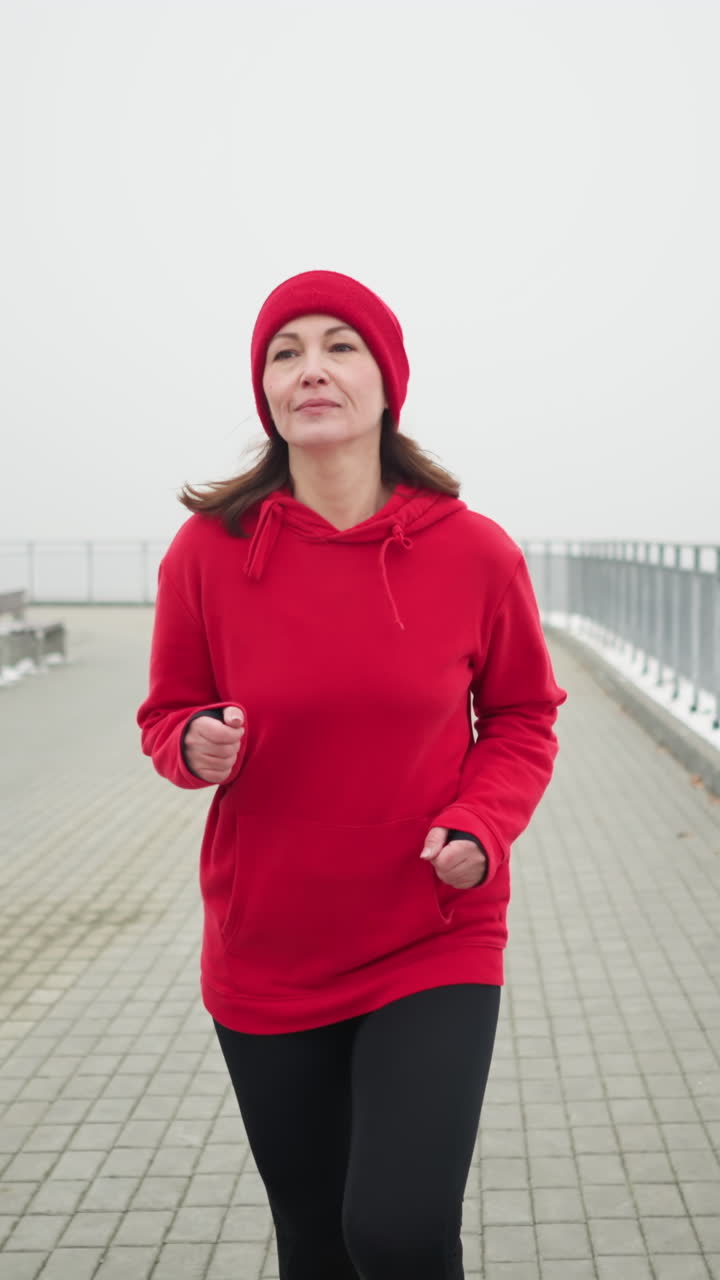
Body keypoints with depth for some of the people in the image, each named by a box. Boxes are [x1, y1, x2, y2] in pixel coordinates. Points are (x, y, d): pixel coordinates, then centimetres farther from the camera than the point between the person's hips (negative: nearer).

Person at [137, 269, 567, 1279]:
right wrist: (197, 748, -18)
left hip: (434, 945, -1)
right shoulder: (208, 550, -8)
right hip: (266, 958, 2)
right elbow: (167, 715, 5)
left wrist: (481, 826, -14)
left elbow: (522, 720, 4)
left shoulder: (475, 552, -9)